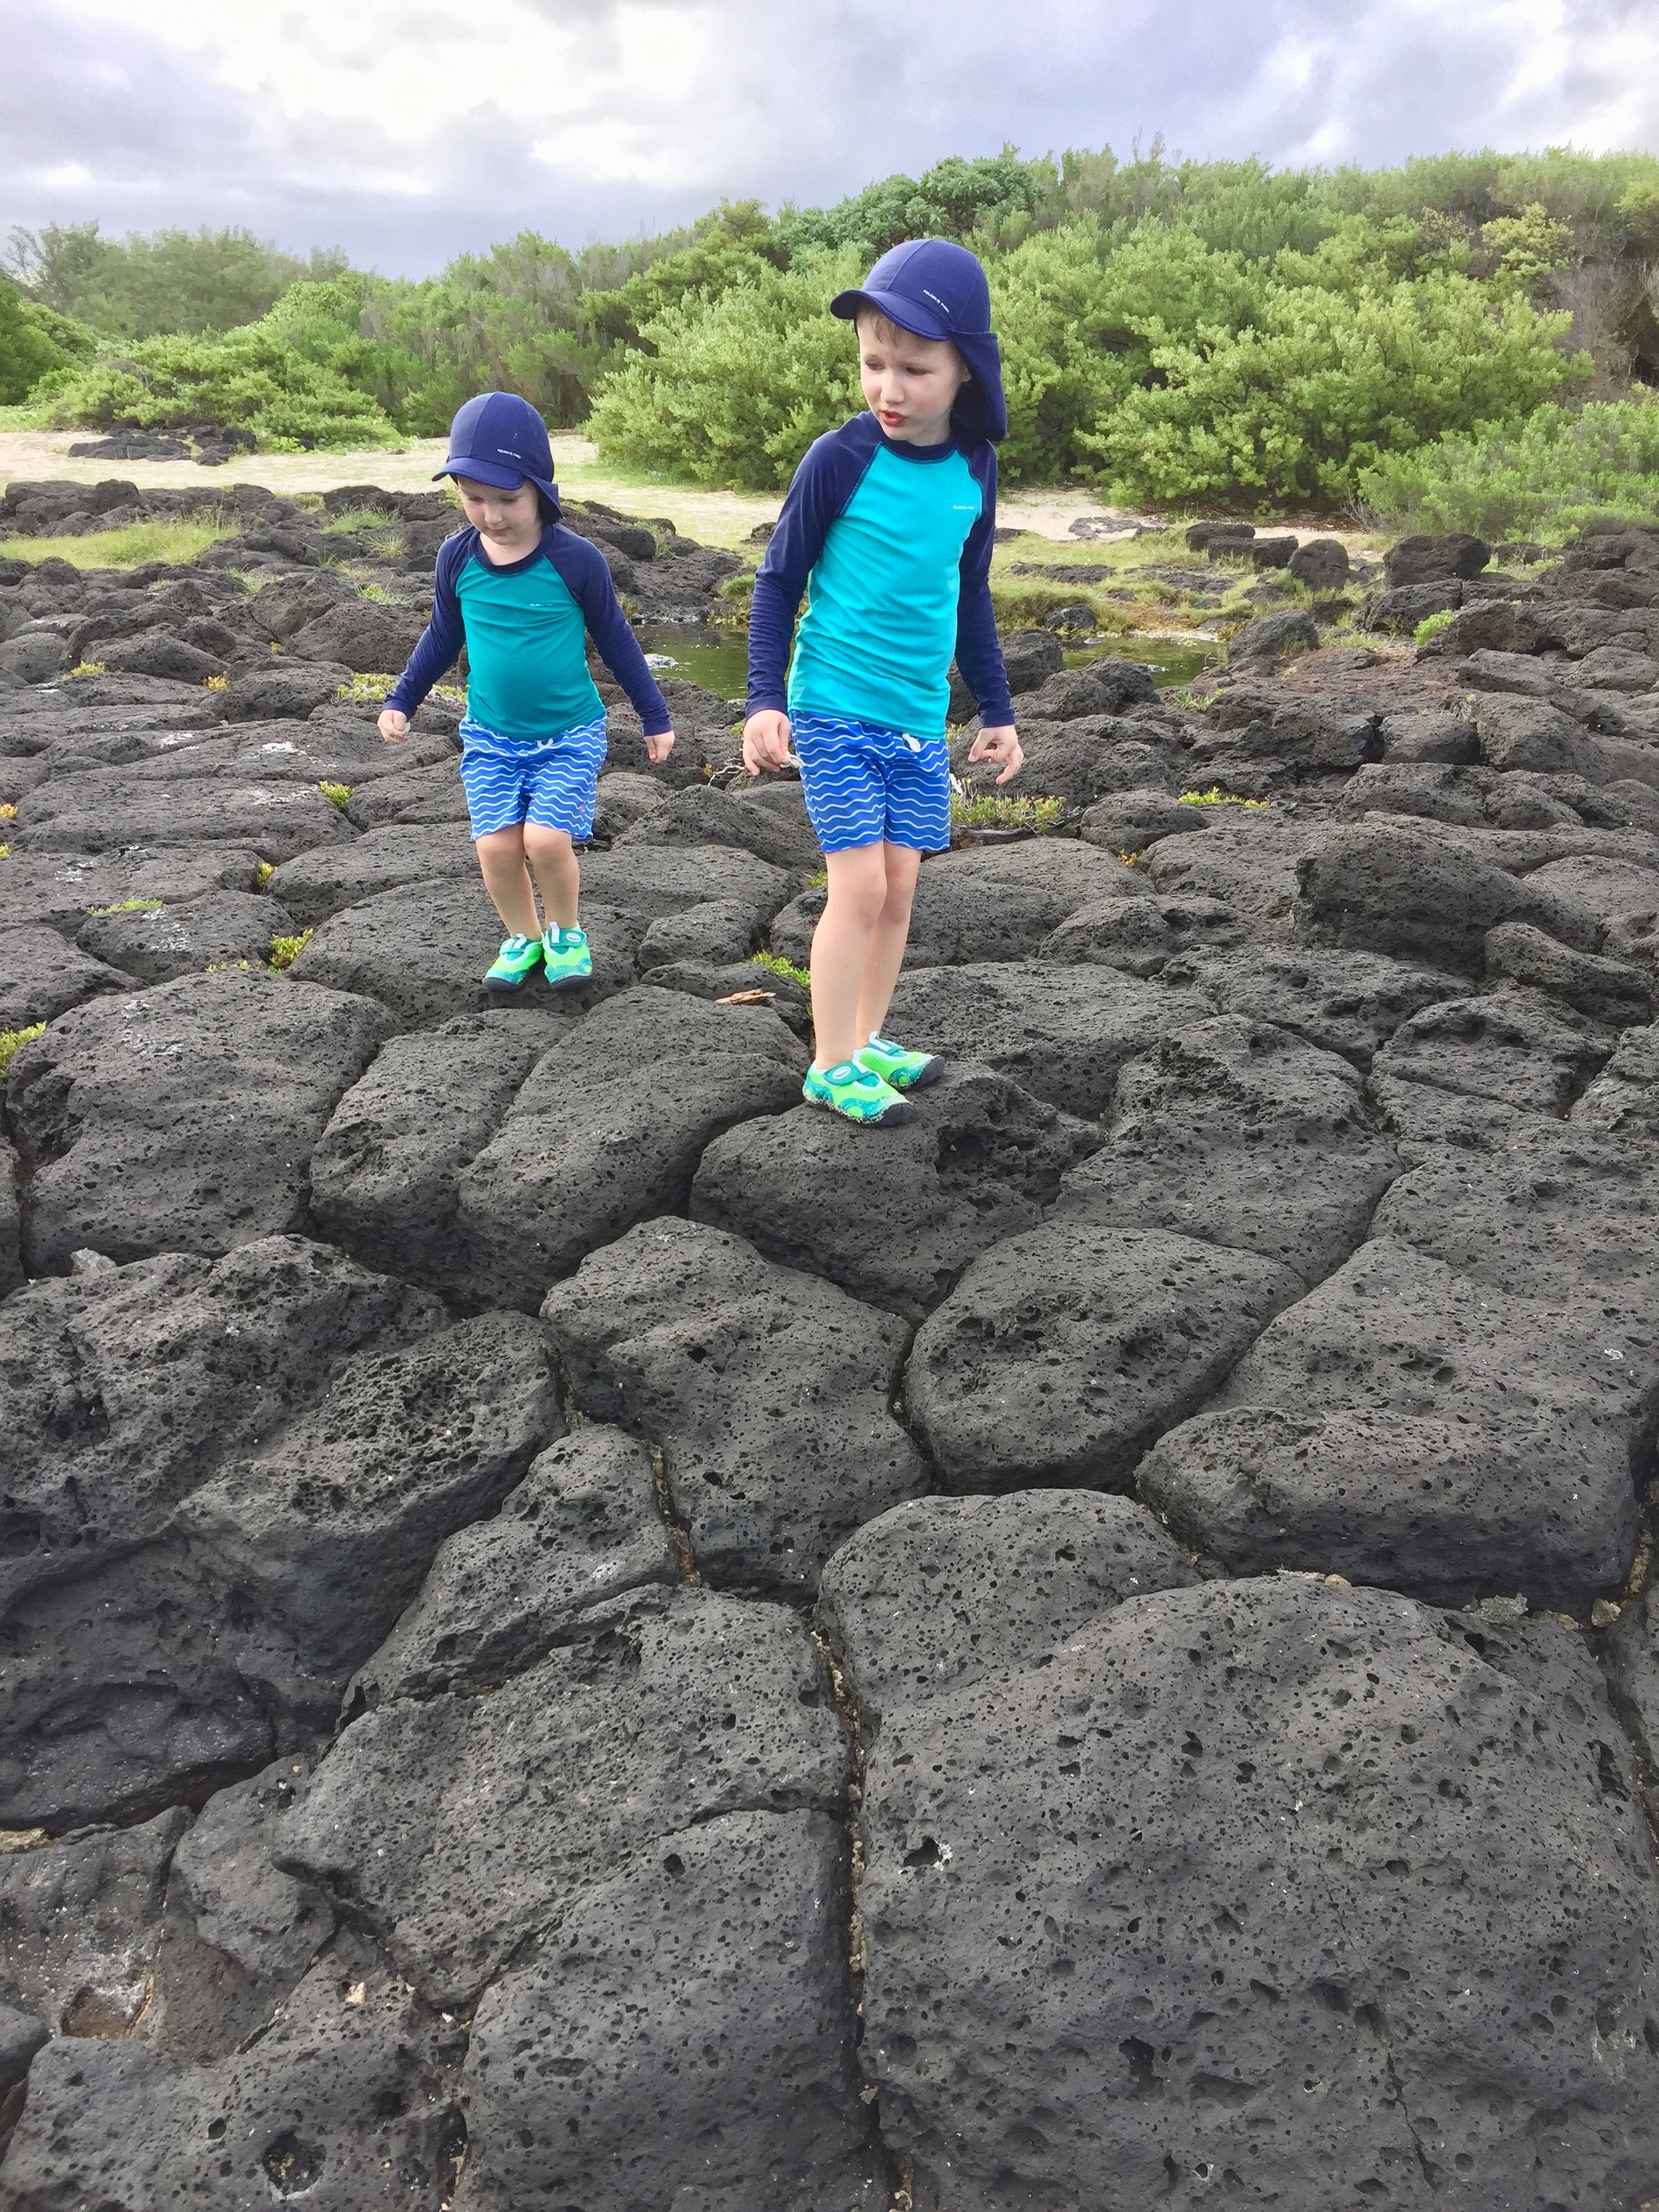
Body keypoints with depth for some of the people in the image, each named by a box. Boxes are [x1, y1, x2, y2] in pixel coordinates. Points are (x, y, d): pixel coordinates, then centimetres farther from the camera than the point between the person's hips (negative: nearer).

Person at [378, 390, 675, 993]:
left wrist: (655, 717, 5)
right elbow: (443, 638, 13)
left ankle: (566, 932, 13)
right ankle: (522, 937, 21)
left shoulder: (575, 560, -13)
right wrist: (401, 700, 14)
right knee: (496, 846, -5)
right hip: (490, 736, 3)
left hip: (569, 734, -3)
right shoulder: (457, 557, -4)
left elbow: (615, 641, -1)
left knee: (546, 839, -15)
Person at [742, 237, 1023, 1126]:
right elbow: (779, 580, -3)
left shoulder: (974, 468, 4)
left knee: (898, 886, 8)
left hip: (921, 718, 5)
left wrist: (996, 709, 17)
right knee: (860, 885, -9)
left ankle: (867, 1042, 24)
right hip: (835, 710, -5)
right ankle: (831, 1067, 3)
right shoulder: (840, 459, -10)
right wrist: (765, 699, -11)